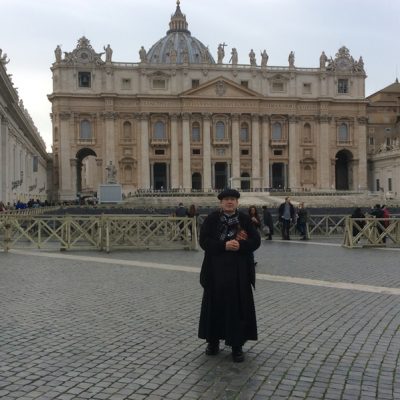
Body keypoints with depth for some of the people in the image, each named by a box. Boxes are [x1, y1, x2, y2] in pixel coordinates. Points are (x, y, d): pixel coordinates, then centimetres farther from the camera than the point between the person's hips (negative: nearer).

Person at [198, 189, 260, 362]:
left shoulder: (245, 219, 3)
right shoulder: (211, 219, 1)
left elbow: (255, 241, -1)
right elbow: (204, 241, -6)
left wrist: (240, 245, -19)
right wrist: (224, 246, -19)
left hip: (239, 270, 0)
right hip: (216, 269, 0)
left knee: (238, 306, 0)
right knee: (215, 304, 6)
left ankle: (237, 345, 9)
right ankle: (213, 341, 22)